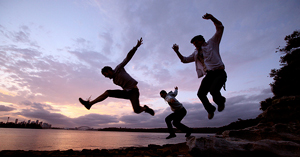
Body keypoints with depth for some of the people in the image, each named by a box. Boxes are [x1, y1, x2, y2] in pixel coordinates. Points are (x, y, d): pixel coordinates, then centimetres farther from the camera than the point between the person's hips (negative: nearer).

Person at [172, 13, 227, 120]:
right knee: (201, 94, -15)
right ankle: (210, 109, 14)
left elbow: (220, 28, 0)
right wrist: (177, 52, 9)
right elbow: (184, 60, 23)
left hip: (219, 73, -4)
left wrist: (211, 17, -15)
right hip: (209, 75, 5)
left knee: (213, 91, -27)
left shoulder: (212, 43, 8)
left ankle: (221, 101, 11)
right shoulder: (196, 53, 21)